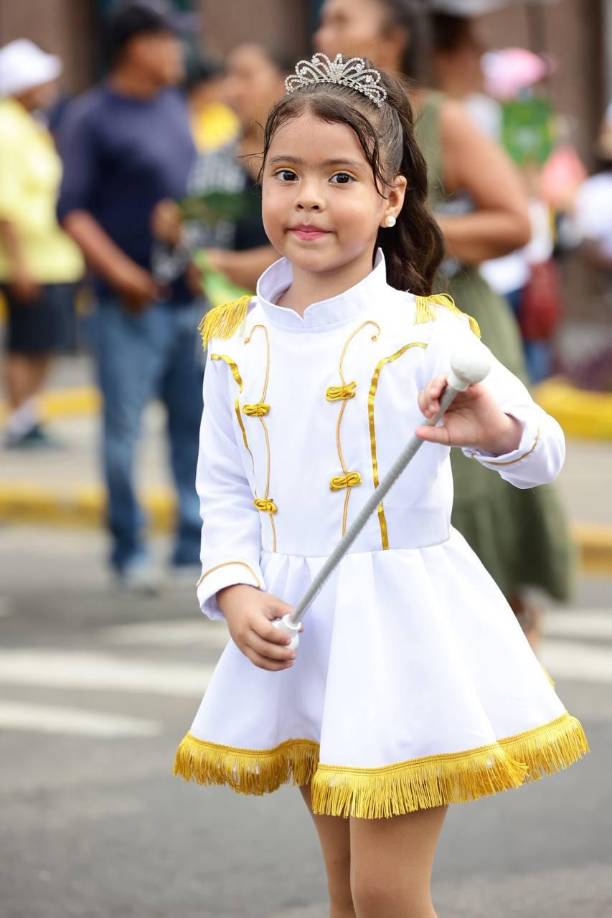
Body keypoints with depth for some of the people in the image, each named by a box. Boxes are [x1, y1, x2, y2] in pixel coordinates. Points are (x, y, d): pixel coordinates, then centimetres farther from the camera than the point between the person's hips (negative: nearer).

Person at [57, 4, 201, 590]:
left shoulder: (173, 107, 13)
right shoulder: (90, 118, -7)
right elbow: (72, 210, -11)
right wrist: (119, 272, -19)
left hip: (188, 296, 6)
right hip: (132, 301, -6)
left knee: (194, 424, 9)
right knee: (124, 428, -4)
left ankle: (195, 546, 16)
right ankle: (130, 552, 7)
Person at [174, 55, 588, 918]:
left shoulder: (424, 334, -11)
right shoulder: (238, 341, 3)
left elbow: (543, 451, -17)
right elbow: (225, 489, 9)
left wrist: (497, 431, -39)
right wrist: (235, 593, -7)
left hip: (402, 617, -5)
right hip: (297, 625, 5)